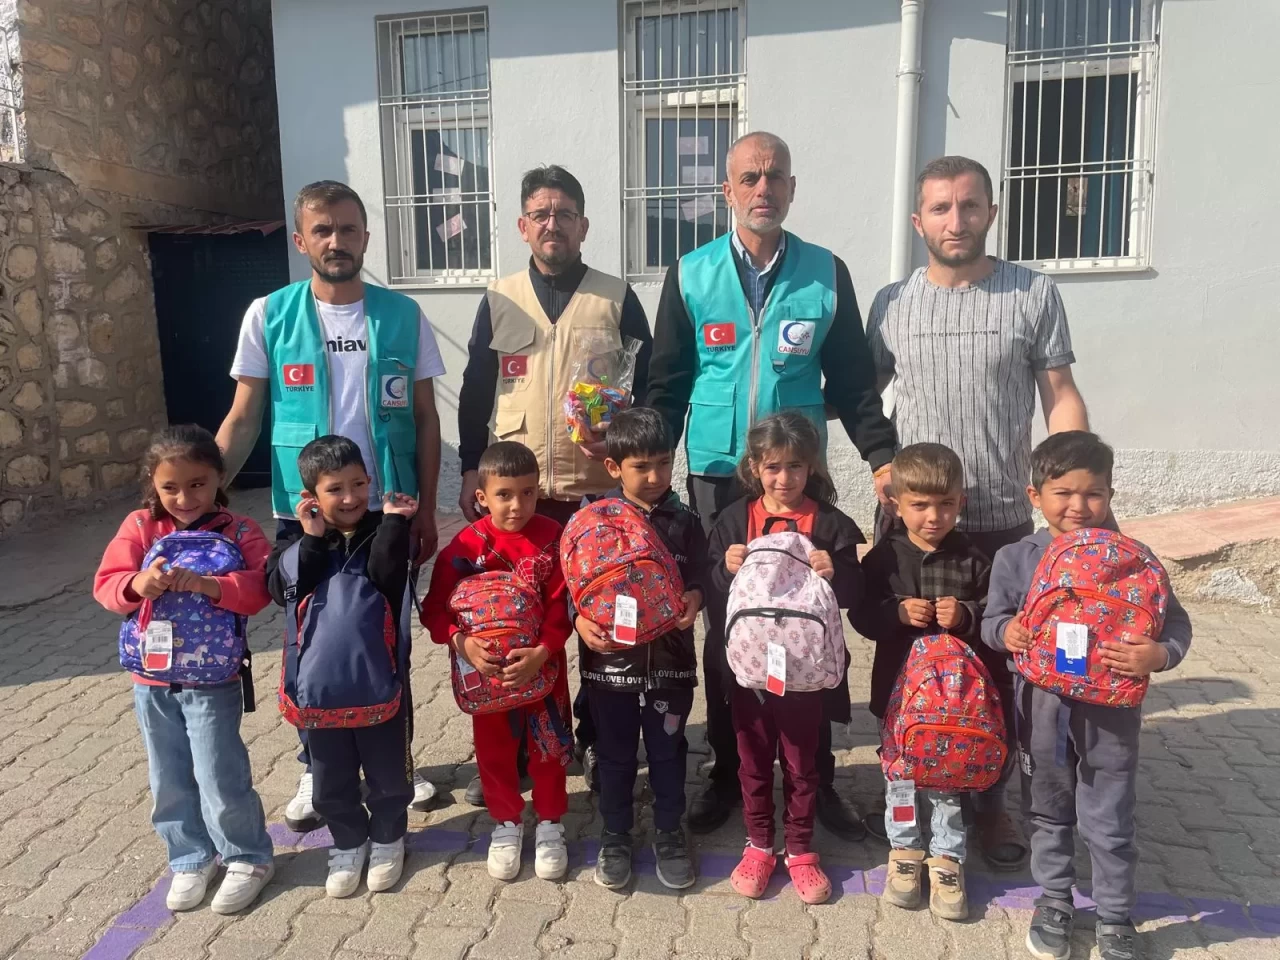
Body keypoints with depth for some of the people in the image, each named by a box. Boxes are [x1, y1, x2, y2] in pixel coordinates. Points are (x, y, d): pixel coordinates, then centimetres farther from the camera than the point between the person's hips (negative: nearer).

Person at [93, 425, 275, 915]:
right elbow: (106, 584, -8)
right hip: (151, 681, 4)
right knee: (169, 781, 16)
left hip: (212, 681, -4)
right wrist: (137, 584, -29)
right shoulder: (140, 527, -1)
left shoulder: (239, 531, -9)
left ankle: (249, 858, 23)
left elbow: (257, 589, -21)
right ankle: (191, 859, 35)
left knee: (221, 779, 2)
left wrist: (208, 585, -37)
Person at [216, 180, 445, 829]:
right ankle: (316, 768, 31)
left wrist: (426, 508, 1)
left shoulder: (403, 316, 0)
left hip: (388, 512, 0)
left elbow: (425, 419, 4)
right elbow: (243, 419, 0)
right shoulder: (268, 315, -2)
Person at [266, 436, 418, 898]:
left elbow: (385, 578, -24)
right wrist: (312, 540, -24)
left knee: (387, 765, 14)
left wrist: (393, 522, -28)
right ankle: (348, 843, 38)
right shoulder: (299, 542, -2)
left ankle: (387, 838, 37)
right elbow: (284, 589, -17)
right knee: (331, 772, 17)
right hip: (321, 680, 2)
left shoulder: (384, 532, -7)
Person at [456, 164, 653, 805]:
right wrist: (470, 473, 5)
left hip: (599, 491, -1)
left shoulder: (617, 298, 4)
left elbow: (649, 388, 4)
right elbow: (475, 396, 10)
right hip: (515, 493, 1)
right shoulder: (499, 301, 7)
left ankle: (596, 738, 27)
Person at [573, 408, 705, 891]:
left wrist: (695, 599, -18)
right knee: (614, 755, 14)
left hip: (670, 660, 1)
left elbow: (699, 581, 3)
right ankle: (615, 836, 34)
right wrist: (580, 620, -18)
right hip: (610, 659, -1)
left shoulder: (685, 522, -2)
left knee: (668, 752, 15)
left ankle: (669, 834, 35)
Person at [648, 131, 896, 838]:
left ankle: (817, 778, 21)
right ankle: (727, 773, 24)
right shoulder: (691, 274, 4)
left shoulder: (826, 274, 4)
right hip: (716, 476, 0)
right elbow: (667, 383, 5)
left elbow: (853, 380, 7)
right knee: (723, 628, 8)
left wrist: (882, 455, -2)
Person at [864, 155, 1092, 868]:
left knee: (997, 664, 10)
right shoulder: (892, 304, 4)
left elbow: (1061, 399, 0)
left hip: (1004, 522, -1)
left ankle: (991, 800, 30)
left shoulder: (1035, 294, -1)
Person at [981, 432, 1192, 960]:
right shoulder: (1015, 559, -7)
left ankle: (1115, 917, 34)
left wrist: (1159, 654, -25)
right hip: (1043, 712, 1)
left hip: (1110, 713, -1)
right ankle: (1054, 901, 41)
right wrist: (1005, 630, -21)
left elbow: (1175, 623, -5)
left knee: (1110, 825, 13)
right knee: (1048, 815, 20)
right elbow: (993, 618, 1)